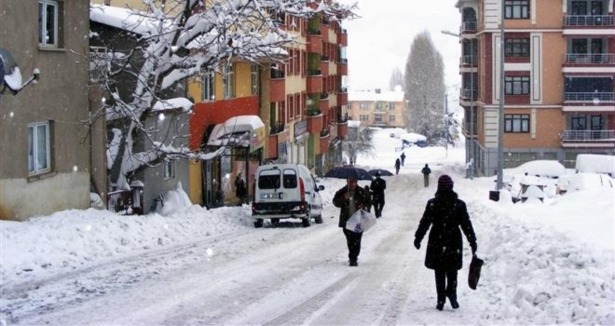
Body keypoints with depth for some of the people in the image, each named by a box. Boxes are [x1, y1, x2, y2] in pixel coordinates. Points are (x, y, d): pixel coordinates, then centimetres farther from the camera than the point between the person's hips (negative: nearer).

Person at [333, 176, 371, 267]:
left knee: (356, 240, -9)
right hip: (346, 221, 1)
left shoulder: (362, 192, 2)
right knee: (350, 240, 8)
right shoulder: (341, 192, 1)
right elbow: (335, 202, -2)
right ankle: (353, 257, 23)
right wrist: (344, 198, -19)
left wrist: (363, 205, -8)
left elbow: (368, 201, 13)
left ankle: (353, 258, -5)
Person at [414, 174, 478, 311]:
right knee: (452, 271, 10)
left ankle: (441, 300, 10)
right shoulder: (459, 204, -4)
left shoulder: (432, 204, -6)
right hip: (454, 242, 0)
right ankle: (451, 293, -3)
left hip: (436, 243, 0)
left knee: (439, 273, 6)